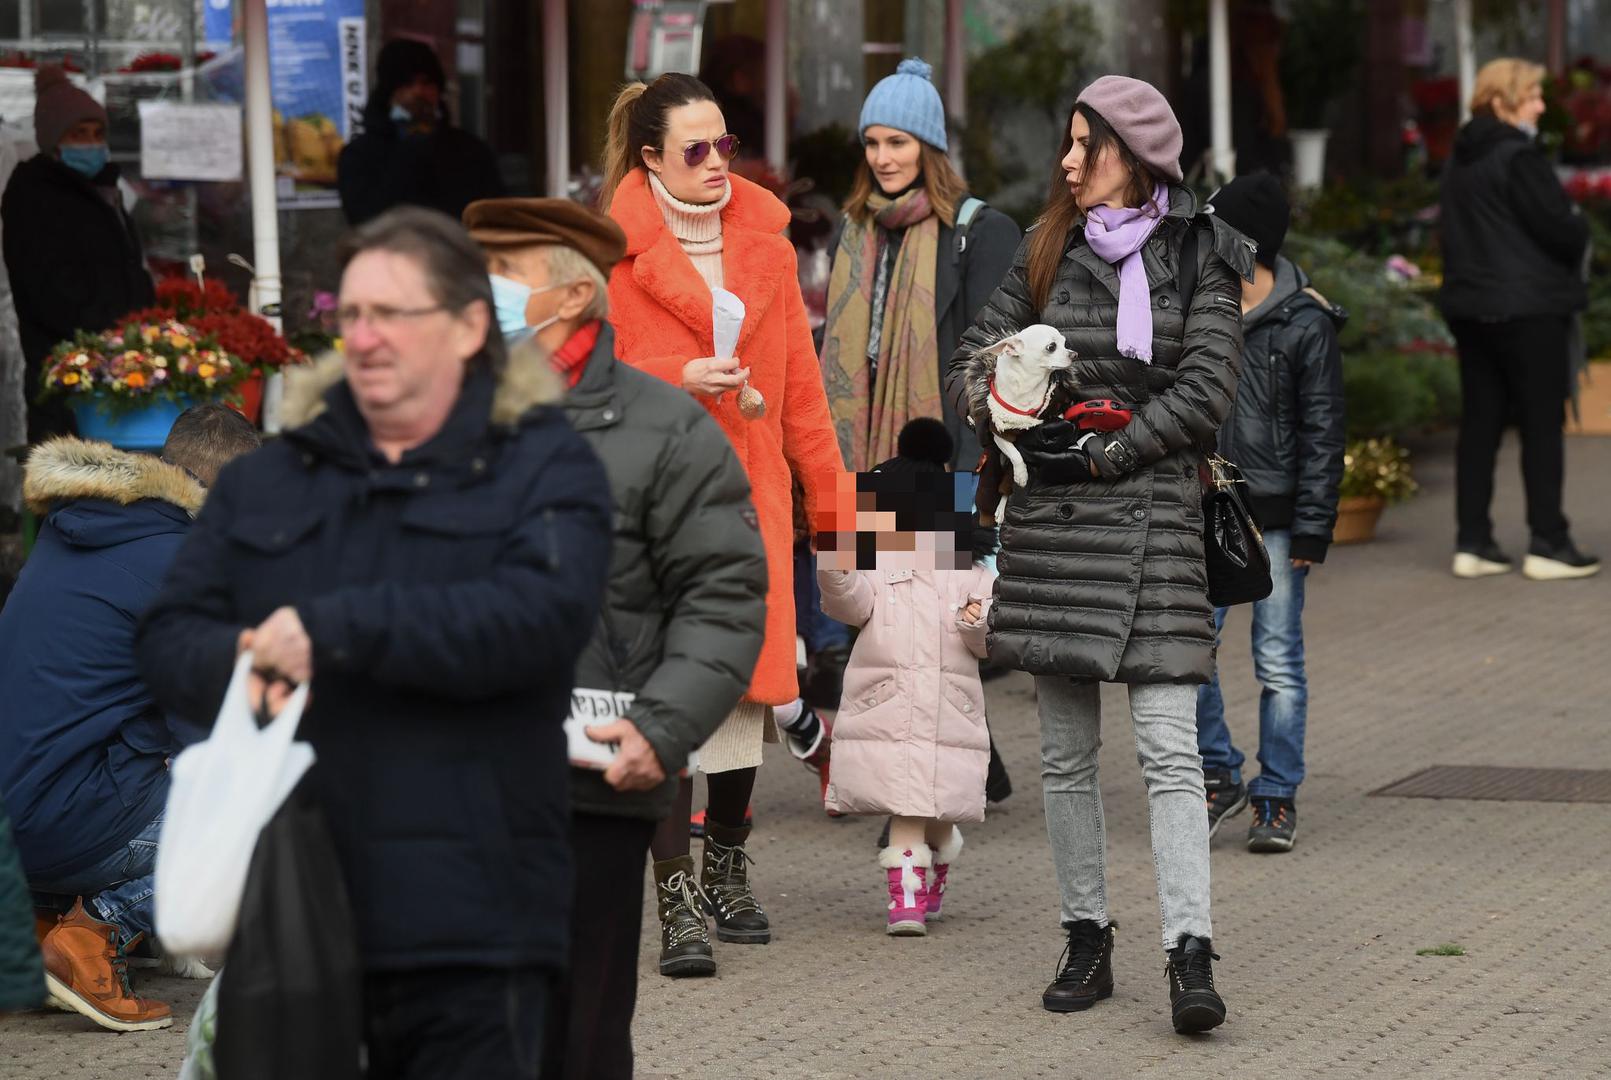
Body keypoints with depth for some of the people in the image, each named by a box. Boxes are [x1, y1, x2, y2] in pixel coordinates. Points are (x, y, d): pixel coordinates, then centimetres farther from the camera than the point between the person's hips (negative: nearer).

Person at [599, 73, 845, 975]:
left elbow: (798, 377, 18)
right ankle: (677, 897, -10)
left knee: (746, 679, 7)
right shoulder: (616, 251, -4)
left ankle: (727, 863, 25)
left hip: (750, 490, 5)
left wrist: (829, 485, 18)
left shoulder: (763, 242, 12)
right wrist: (679, 379, -16)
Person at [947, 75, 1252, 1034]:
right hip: (1052, 522, 4)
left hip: (1157, 510, -4)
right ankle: (1088, 943, 16)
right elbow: (974, 358, 13)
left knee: (1169, 746, -11)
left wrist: (1101, 455, -11)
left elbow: (1205, 391, -6)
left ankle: (1191, 957, -16)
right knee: (1067, 752, 8)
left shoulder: (1199, 257, 1)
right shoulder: (1049, 253, 12)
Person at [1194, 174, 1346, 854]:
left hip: (1273, 517, -4)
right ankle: (1218, 776, 14)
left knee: (1278, 663, 1)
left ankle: (1276, 799, 11)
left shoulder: (1305, 325, -6)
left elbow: (1323, 433, -5)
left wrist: (1312, 528, -10)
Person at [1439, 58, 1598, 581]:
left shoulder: (1461, 162, 12)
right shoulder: (1519, 157, -15)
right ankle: (1548, 544, -1)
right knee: (1543, 425, -1)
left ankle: (1472, 543, 10)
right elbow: (1559, 228, -18)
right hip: (1527, 308, -8)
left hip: (1469, 303, 8)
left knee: (1479, 422, 10)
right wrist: (1580, 231, 5)